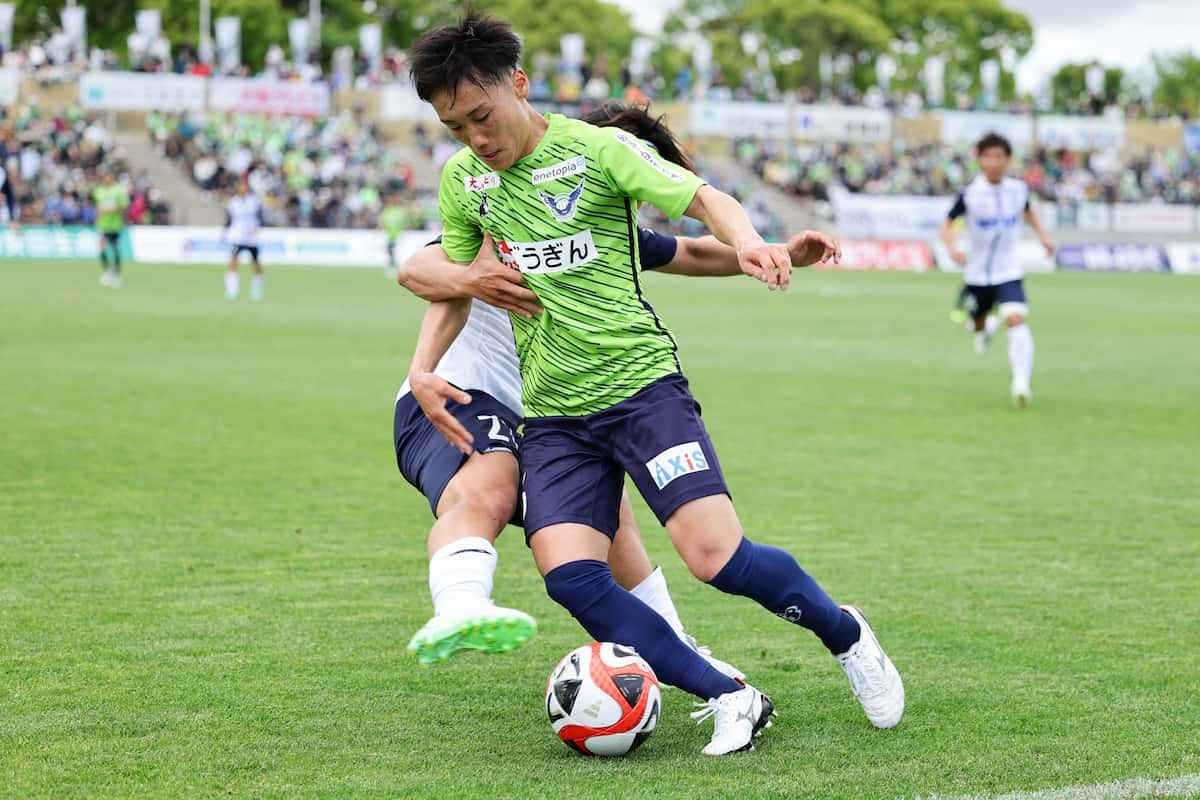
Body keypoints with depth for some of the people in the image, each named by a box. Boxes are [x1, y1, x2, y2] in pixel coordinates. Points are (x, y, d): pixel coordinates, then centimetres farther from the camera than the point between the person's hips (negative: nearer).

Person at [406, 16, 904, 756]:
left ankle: (847, 636, 12)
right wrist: (424, 366, 2)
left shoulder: (598, 149, -5)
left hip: (640, 383, -4)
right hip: (553, 414, 4)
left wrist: (747, 241, -30)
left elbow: (705, 200, -8)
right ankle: (729, 701, -9)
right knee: (569, 575, -19)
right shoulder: (461, 180, 9)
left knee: (716, 556, -17)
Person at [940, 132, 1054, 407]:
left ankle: (1022, 382, -25)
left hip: (1009, 273, 0)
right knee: (977, 322, 18)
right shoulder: (969, 193, -14)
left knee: (1016, 319, -21)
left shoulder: (1018, 189, -4)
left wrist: (1042, 234, 7)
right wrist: (952, 248, -26)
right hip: (977, 273, 0)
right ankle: (983, 328, 58)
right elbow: (947, 224, -7)